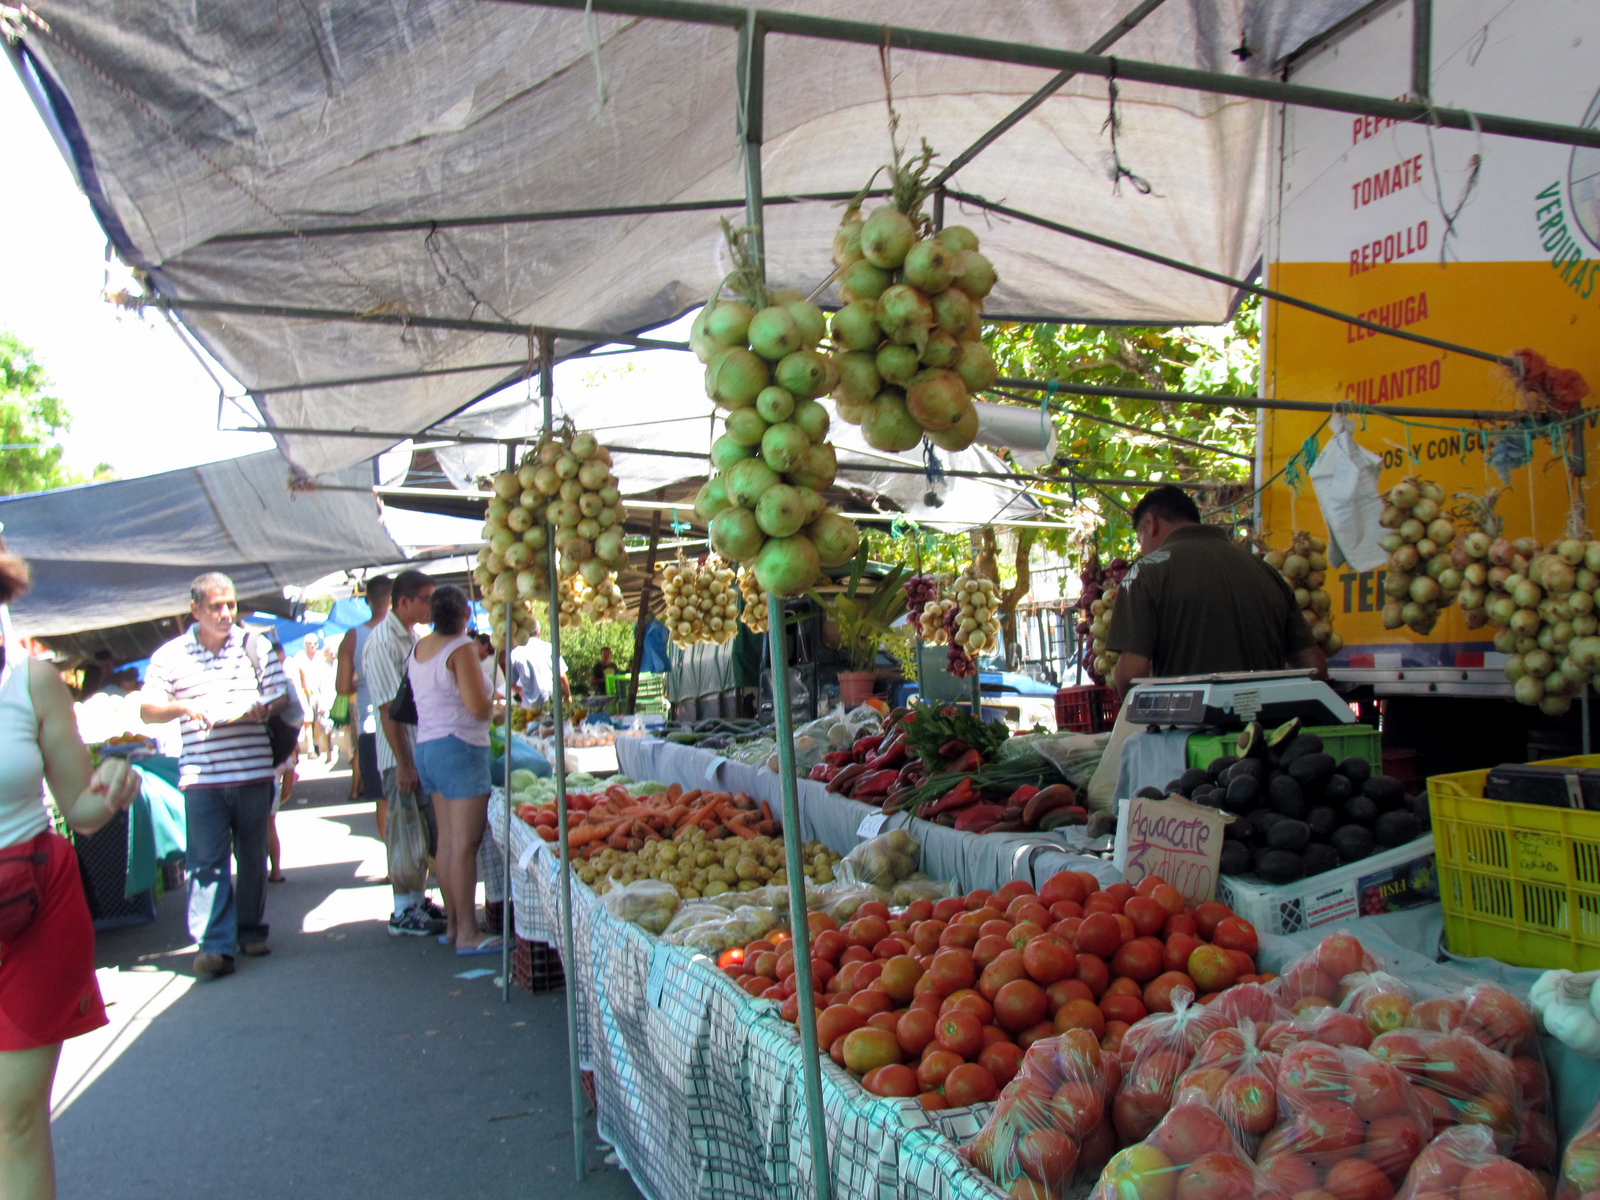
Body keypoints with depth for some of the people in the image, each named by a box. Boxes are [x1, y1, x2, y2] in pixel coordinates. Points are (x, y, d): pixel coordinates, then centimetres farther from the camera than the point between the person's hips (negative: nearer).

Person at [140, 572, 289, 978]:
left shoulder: (255, 646, 7)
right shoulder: (170, 655, 5)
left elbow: (281, 698, 8)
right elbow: (148, 711, 4)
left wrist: (264, 710, -14)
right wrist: (183, 707, -15)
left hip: (253, 771, 1)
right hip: (201, 775, -1)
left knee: (253, 857, 9)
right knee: (207, 861, -5)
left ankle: (252, 932, 22)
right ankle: (214, 945, -2)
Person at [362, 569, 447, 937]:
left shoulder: (412, 638, 13)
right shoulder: (383, 642, -16)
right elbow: (389, 709, -19)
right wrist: (404, 764, -20)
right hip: (400, 755, -9)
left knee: (426, 832, 13)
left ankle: (417, 902, 24)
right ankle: (404, 914, 7)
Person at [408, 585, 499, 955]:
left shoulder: (420, 647, 12)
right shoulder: (461, 648, -13)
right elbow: (478, 706, -18)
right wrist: (494, 699, 2)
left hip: (426, 747, 9)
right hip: (459, 747, -9)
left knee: (446, 840, 13)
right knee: (465, 843, -7)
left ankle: (452, 923, 20)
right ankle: (467, 933, -4)